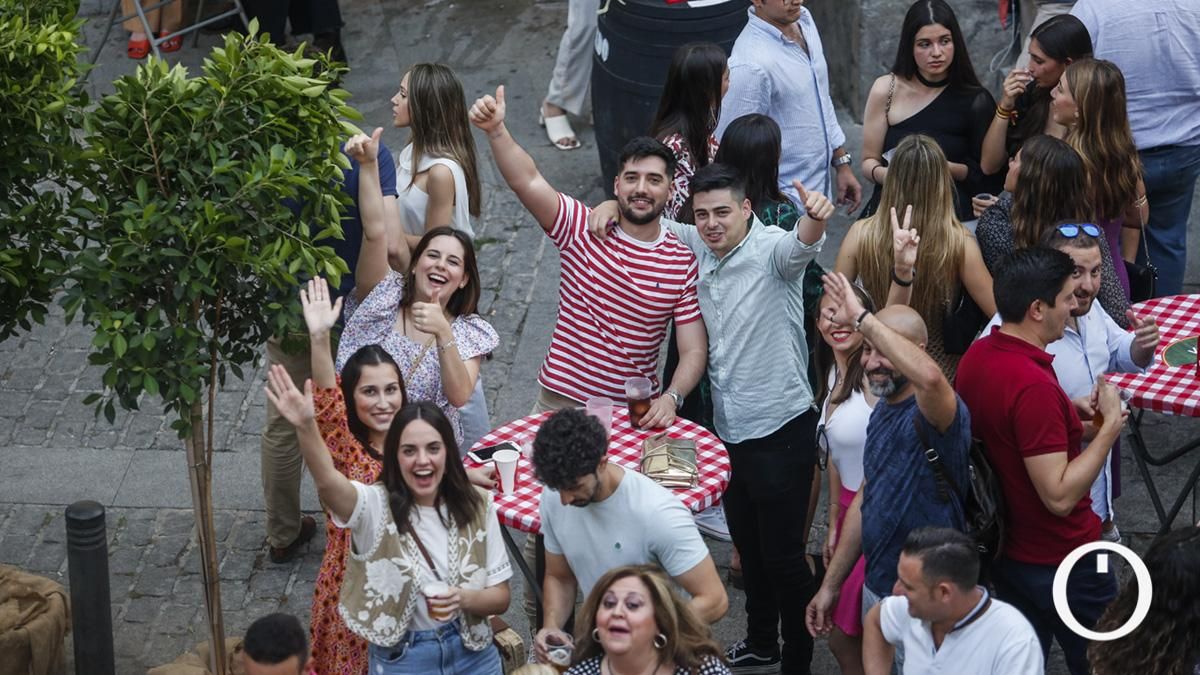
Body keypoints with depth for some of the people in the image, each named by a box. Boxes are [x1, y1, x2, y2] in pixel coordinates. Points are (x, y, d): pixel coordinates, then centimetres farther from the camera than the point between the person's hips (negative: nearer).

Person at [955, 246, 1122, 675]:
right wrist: (1110, 425, -24)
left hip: (1006, 550, 9)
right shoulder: (1033, 386, -31)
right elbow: (1059, 495, -29)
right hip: (1060, 561, -8)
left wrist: (1072, 411, 4)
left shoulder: (977, 356, -2)